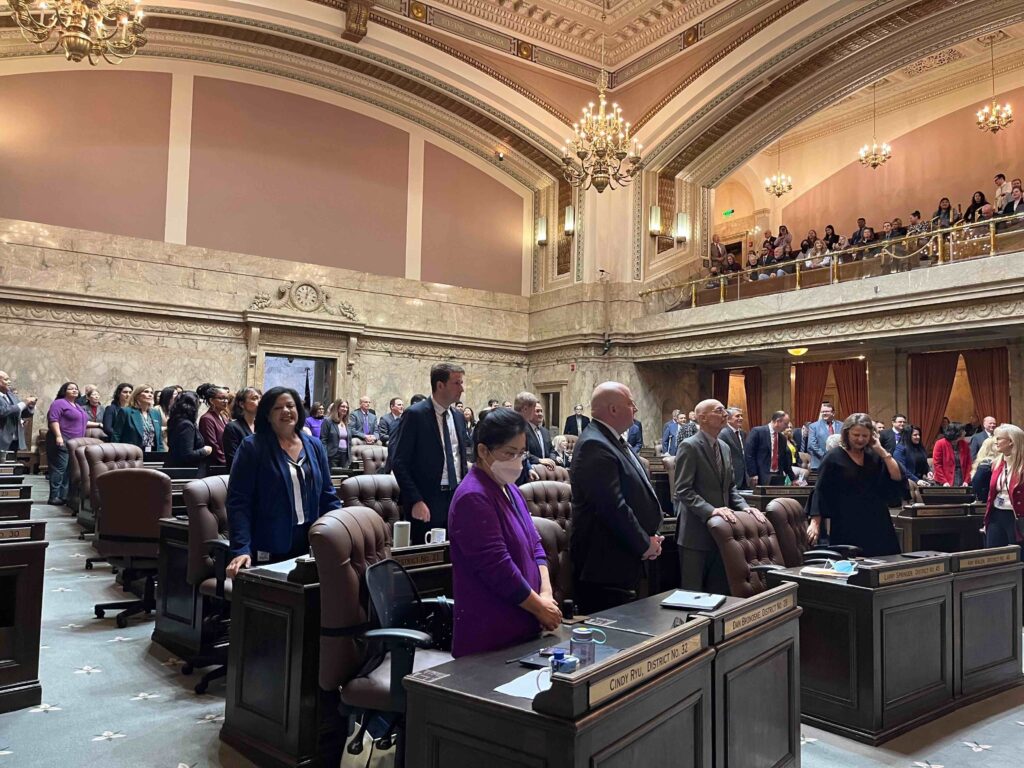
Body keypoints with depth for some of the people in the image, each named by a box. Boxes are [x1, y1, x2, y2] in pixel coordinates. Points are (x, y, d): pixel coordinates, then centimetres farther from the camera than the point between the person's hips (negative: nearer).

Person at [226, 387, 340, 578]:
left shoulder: (315, 446, 9)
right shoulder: (252, 447, -5)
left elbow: (327, 495, 12)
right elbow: (238, 502, -10)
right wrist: (241, 549, -20)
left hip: (311, 545, 4)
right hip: (268, 549, -4)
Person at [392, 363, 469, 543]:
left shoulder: (459, 417, 11)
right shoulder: (415, 414, -9)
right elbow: (400, 463, -12)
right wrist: (416, 501, -18)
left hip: (457, 499, 6)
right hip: (426, 502, -6)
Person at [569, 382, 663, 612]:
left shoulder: (613, 441, 13)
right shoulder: (595, 446, -20)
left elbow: (637, 494, 20)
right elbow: (613, 507, -24)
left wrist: (650, 537, 7)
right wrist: (645, 544, -12)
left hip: (623, 562, 10)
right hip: (605, 566, -10)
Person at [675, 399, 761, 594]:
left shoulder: (725, 448, 15)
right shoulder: (690, 446, -11)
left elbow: (730, 488, 18)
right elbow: (683, 491, -17)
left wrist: (744, 507, 0)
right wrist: (710, 510, -27)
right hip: (696, 531, -8)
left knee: (719, 590, 13)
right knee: (694, 591, 2)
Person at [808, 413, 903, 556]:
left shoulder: (875, 457, 10)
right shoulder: (834, 458, -3)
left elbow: (897, 478, 1)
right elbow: (821, 491, -5)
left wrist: (882, 451, -5)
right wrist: (815, 523, -13)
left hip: (877, 525, 4)